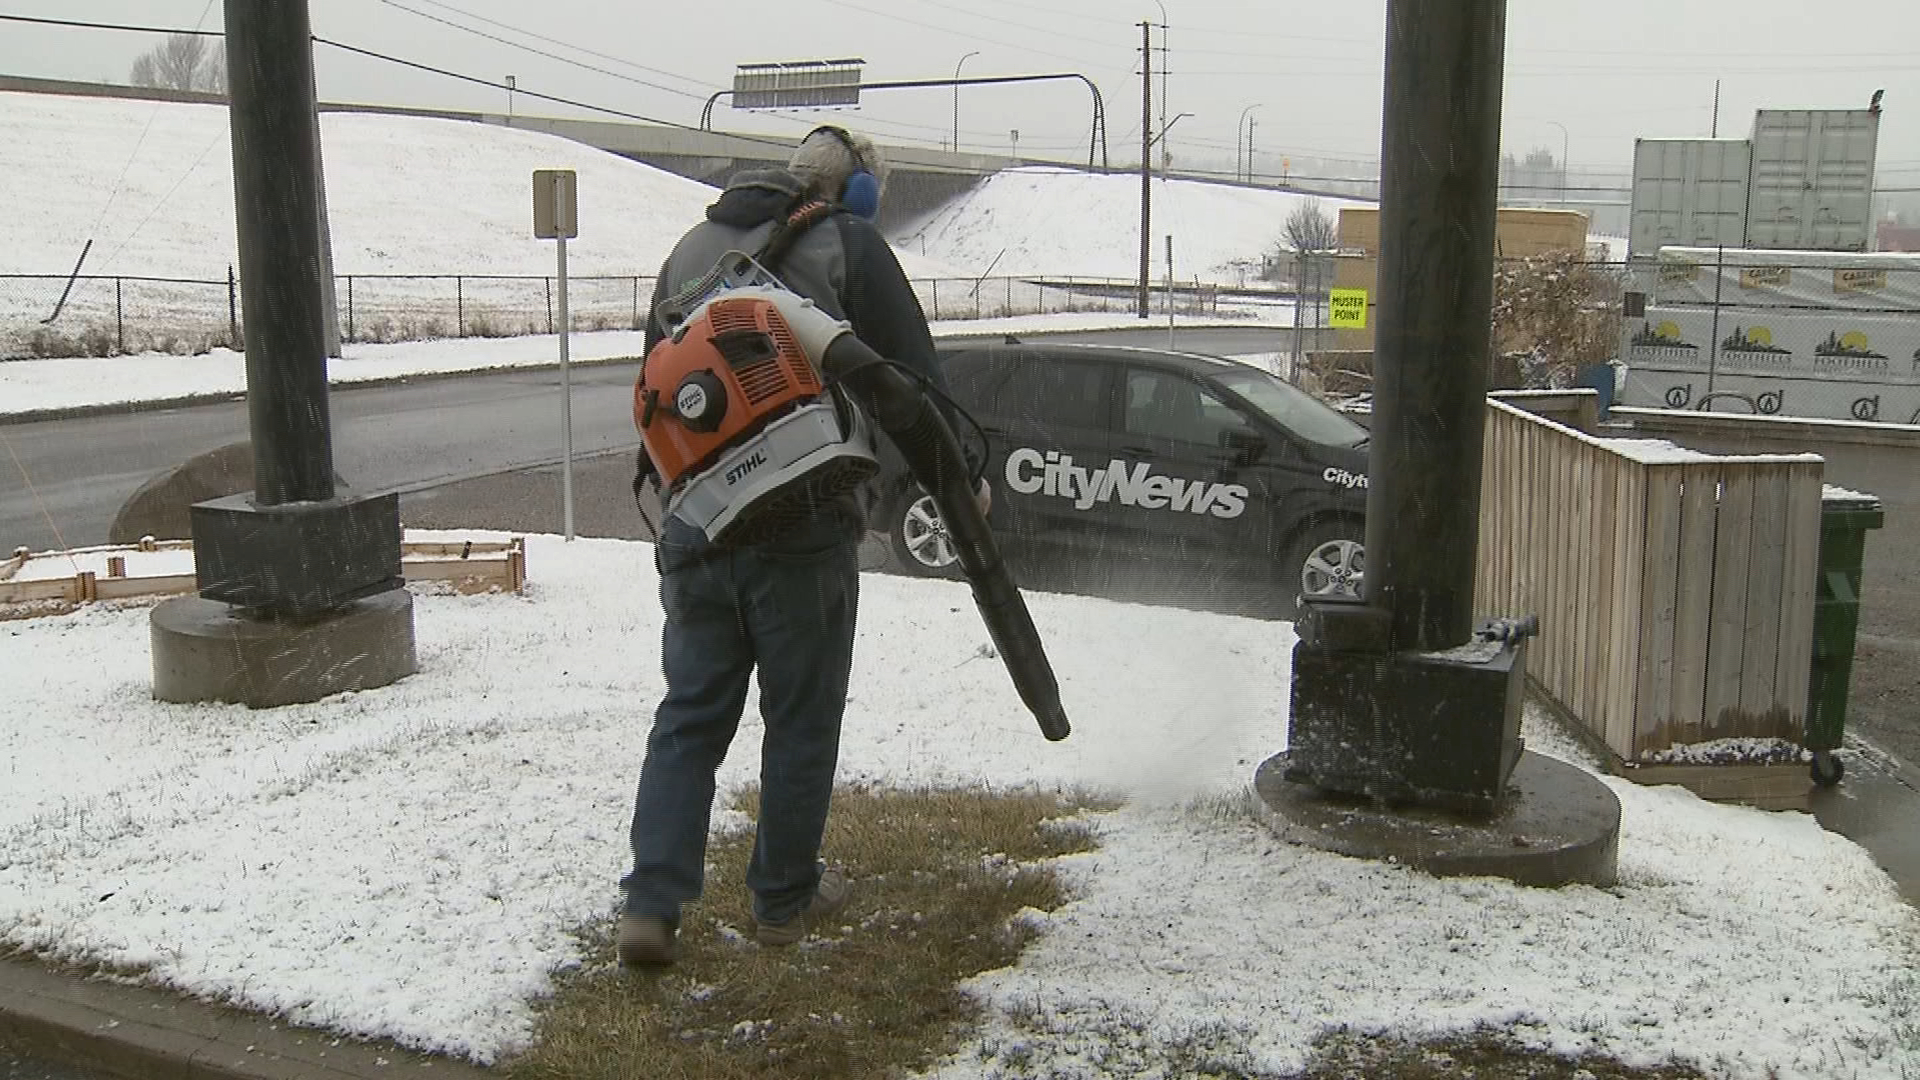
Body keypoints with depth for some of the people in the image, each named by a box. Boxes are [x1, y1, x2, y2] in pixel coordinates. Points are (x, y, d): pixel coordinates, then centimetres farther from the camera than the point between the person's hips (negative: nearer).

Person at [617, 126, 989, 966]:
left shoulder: (691, 248, 17)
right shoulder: (849, 244, 0)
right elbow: (912, 371, -1)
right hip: (804, 528, -4)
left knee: (690, 715, 12)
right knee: (802, 718, 10)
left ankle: (650, 906, 4)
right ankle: (785, 898, 21)